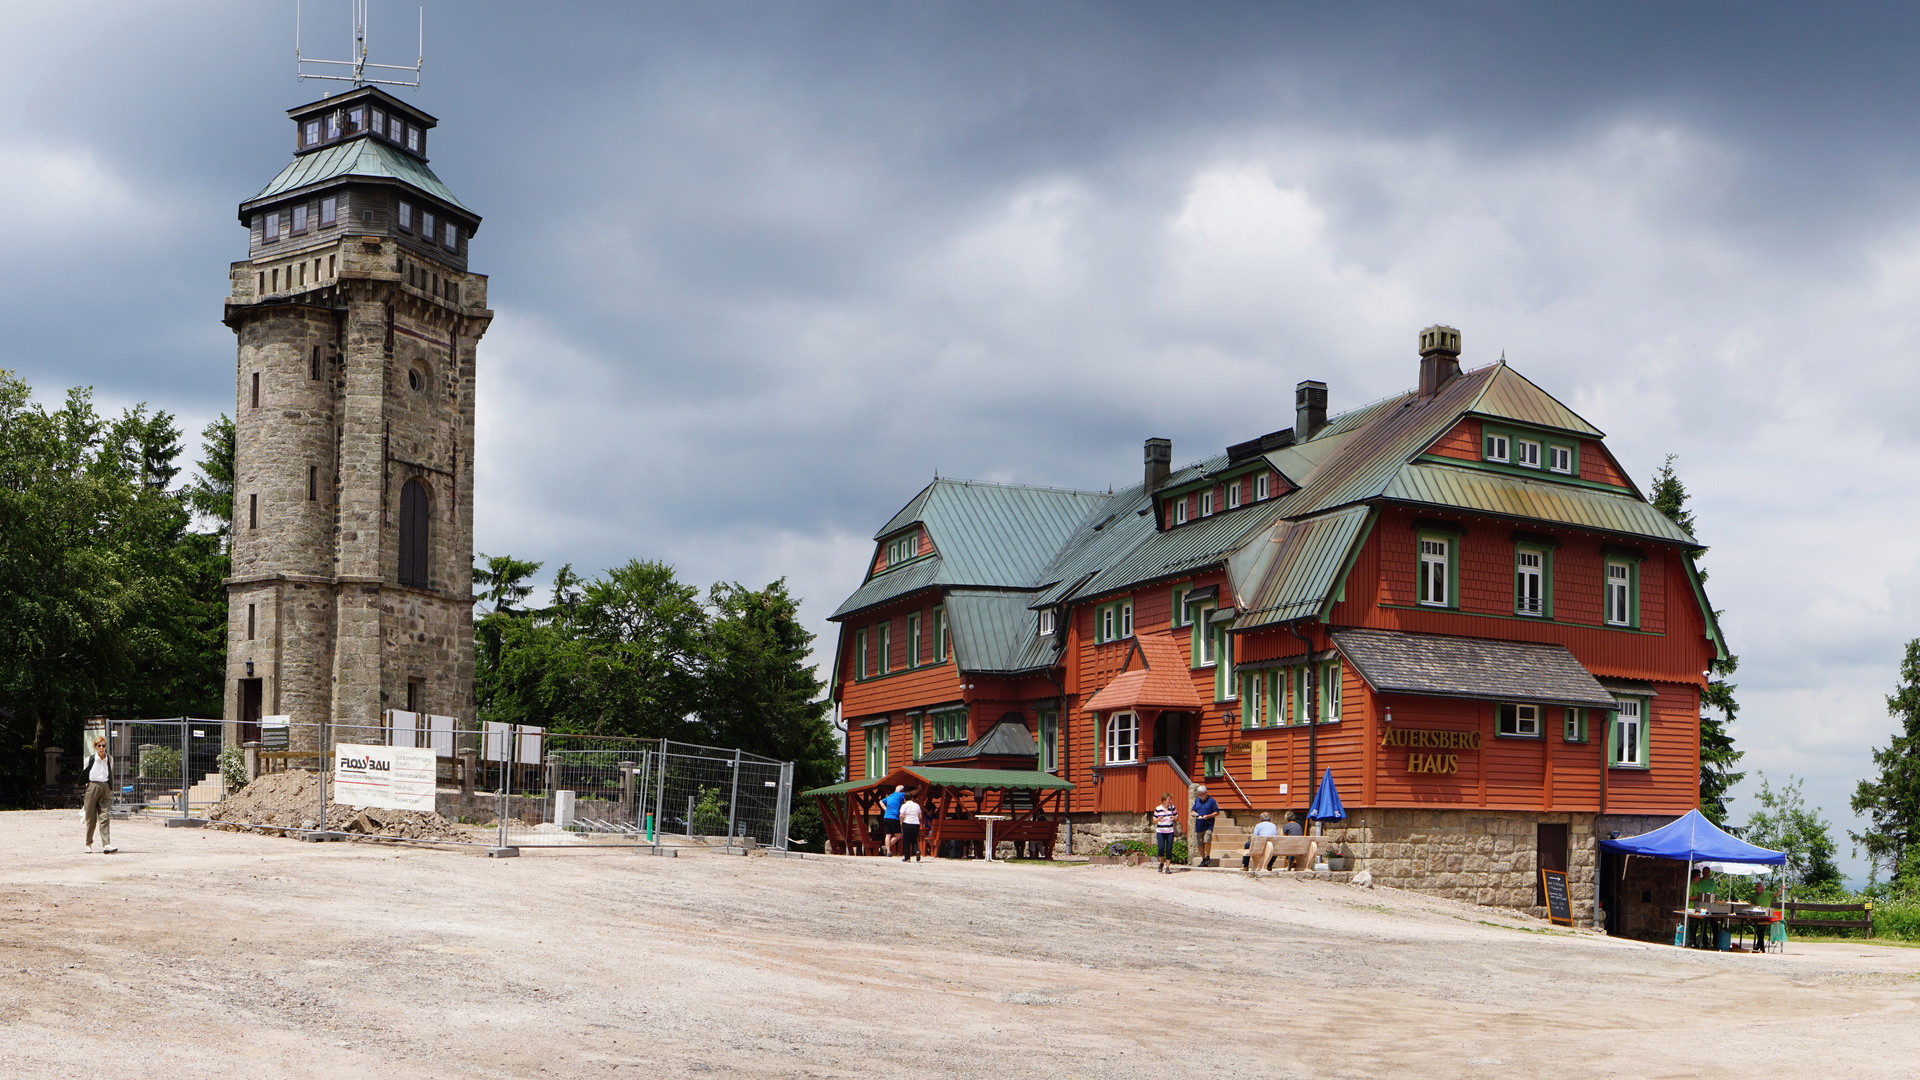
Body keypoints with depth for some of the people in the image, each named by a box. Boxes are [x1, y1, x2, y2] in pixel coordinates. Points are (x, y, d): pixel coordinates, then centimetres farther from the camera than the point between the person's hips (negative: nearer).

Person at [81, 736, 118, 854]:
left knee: (105, 817, -8)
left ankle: (106, 845, -17)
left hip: (105, 788, 2)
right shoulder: (90, 760, 2)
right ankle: (88, 844, 14)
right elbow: (83, 777, 8)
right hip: (92, 786, -2)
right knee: (91, 818, 1)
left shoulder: (109, 760, 11)